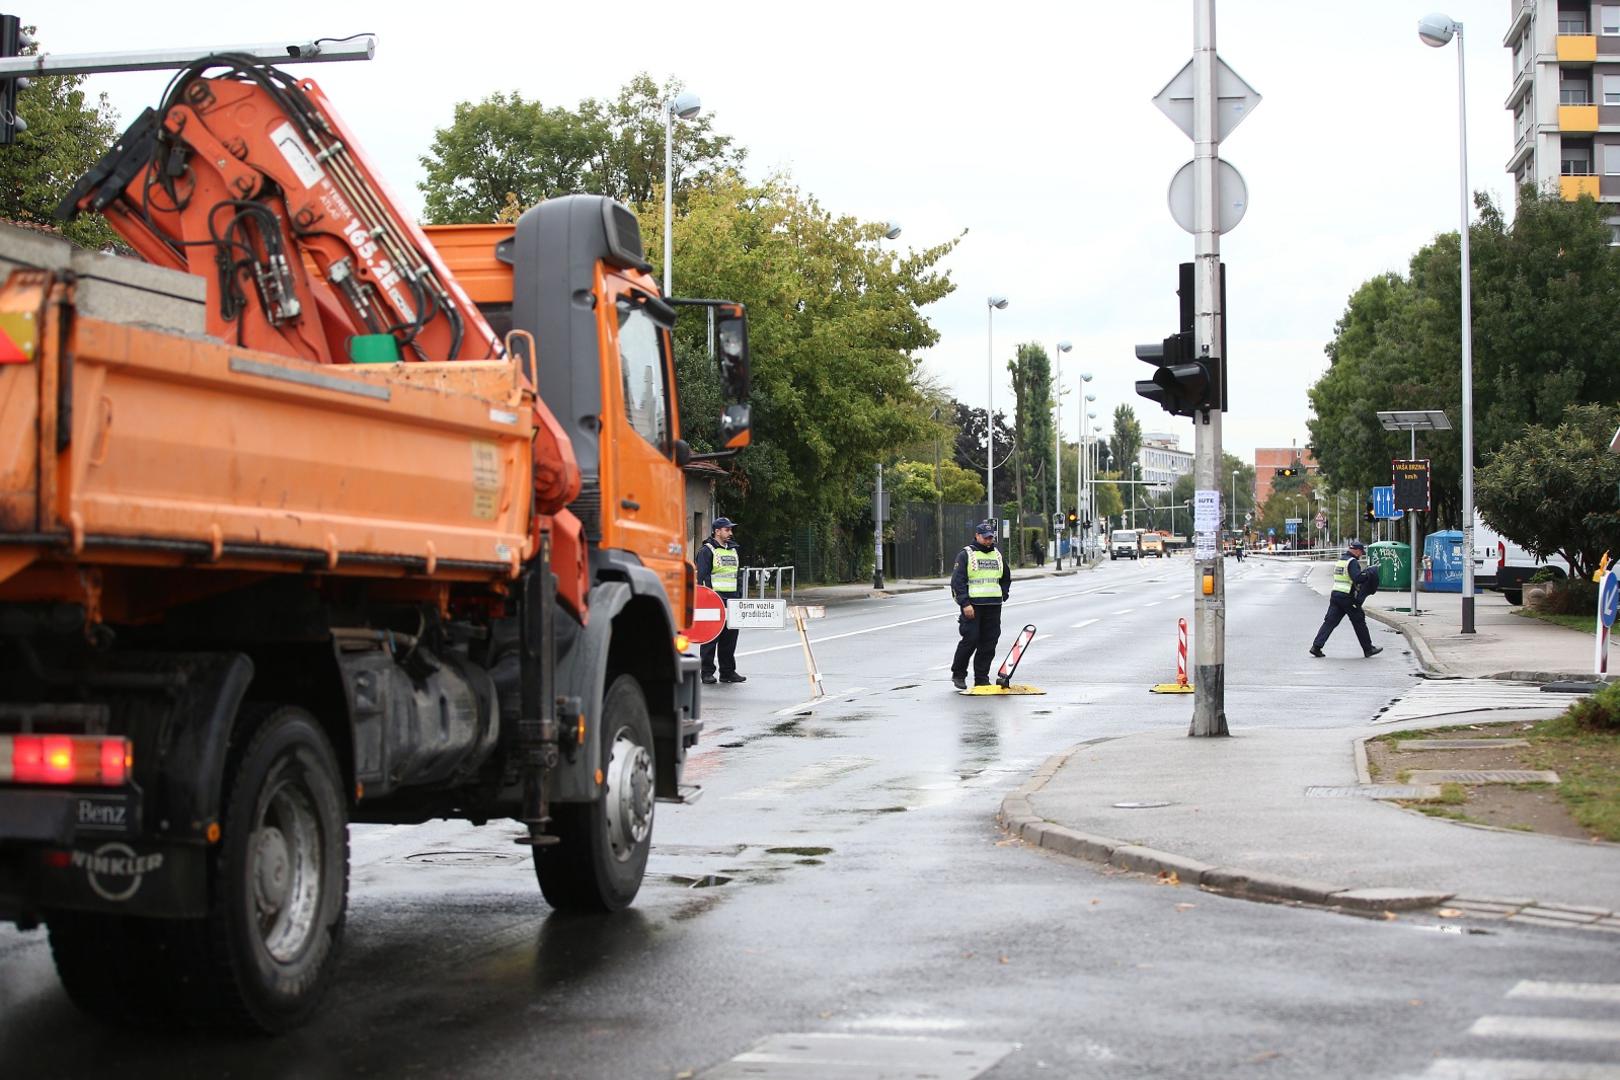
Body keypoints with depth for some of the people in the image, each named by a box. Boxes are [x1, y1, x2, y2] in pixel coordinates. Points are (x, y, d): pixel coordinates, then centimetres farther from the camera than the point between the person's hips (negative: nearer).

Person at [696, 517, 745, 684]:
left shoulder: (734, 550, 19)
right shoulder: (707, 550, -4)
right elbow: (702, 576, -10)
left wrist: (739, 597, 15)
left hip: (732, 600, 7)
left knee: (730, 636, 7)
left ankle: (728, 672, 14)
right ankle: (707, 672, 0)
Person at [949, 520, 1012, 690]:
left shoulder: (998, 556, 16)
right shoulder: (965, 555, -2)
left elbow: (1006, 578, 28)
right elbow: (957, 580, -8)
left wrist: (1003, 595, 11)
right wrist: (965, 604, -16)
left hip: (993, 606, 5)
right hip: (972, 605, -5)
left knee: (989, 642, 3)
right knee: (970, 640, -9)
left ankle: (981, 678, 10)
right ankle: (958, 674, 7)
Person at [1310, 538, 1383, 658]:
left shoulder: (1340, 561, 17)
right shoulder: (1352, 562, -11)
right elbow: (1357, 578, -22)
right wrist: (1369, 573, -11)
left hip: (1335, 595, 7)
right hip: (1348, 598, -7)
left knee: (1330, 621, 3)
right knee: (1359, 623, 5)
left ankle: (1316, 646, -7)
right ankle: (1368, 649, 14)